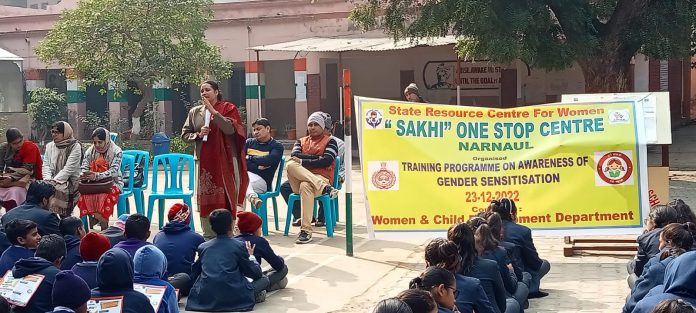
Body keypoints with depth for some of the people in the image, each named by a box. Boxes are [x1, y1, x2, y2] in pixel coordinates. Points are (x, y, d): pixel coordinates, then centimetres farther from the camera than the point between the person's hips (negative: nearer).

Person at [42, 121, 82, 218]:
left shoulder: (75, 147, -4)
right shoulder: (49, 146, 15)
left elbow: (68, 169, -11)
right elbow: (46, 166, 10)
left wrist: (54, 181, -18)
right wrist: (48, 180, -9)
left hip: (70, 182, -5)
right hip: (52, 183, 5)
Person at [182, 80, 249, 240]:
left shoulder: (228, 108, 1)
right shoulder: (195, 112, 11)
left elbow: (230, 129, -15)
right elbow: (185, 134, 13)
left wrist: (212, 110, -17)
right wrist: (198, 134, -7)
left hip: (225, 160, -3)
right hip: (204, 161, 3)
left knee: (225, 196, -3)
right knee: (206, 198, 3)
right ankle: (208, 235, 10)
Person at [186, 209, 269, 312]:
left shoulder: (202, 247, 13)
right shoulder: (239, 246, 2)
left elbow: (194, 275, 19)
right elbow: (256, 274, 8)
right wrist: (251, 256, 27)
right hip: (233, 299, -3)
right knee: (264, 280, 14)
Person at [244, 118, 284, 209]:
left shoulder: (277, 146, 8)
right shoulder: (249, 142, 20)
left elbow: (268, 161, -11)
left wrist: (249, 158, 1)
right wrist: (257, 166, -7)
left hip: (262, 180, -4)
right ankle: (252, 197, -44)